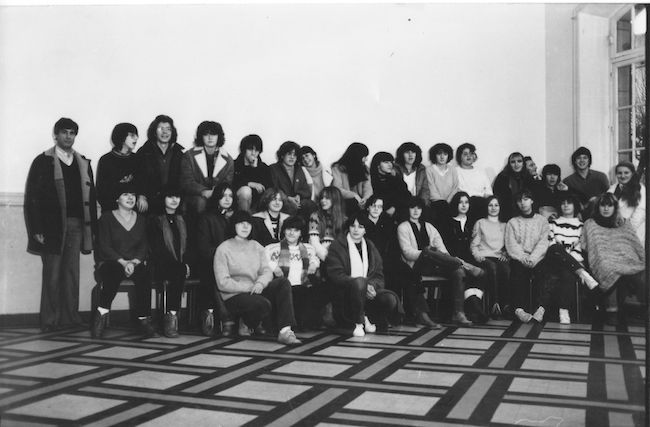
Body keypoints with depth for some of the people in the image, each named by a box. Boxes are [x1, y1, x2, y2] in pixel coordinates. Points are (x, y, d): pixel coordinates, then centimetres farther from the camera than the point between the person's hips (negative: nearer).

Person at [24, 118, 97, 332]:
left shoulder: (83, 164, 14)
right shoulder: (43, 161, 1)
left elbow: (91, 197, 13)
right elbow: (32, 197, -3)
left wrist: (93, 228, 6)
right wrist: (37, 229, -11)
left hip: (76, 225, 4)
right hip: (52, 225, -4)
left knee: (72, 273, 5)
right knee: (52, 273, 0)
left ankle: (70, 319, 10)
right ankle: (50, 321, 7)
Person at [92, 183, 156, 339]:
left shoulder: (141, 219, 16)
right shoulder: (107, 218, 6)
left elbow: (144, 246, 8)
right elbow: (104, 247, -3)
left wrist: (134, 262, -12)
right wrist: (123, 262, -17)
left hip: (136, 263, 2)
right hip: (111, 262, -2)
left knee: (143, 276, -32)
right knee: (114, 273, -39)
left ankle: (144, 320, -32)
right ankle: (101, 313, -33)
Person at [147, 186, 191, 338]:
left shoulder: (181, 220, 22)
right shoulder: (155, 220, 5)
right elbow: (156, 248, -5)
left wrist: (186, 263, -1)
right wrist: (180, 265, -15)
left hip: (180, 265, 4)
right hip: (160, 265, -4)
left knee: (180, 272, -32)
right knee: (179, 272, -34)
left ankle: (171, 315, -33)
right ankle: (172, 317, -33)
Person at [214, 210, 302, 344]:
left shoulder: (256, 247, 15)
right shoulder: (224, 249, -2)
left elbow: (267, 271, 6)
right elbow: (223, 283, -10)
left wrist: (260, 283, -18)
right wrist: (249, 287, -16)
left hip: (256, 292, 5)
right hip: (234, 296, -5)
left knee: (283, 282, -22)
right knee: (264, 304, -34)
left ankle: (285, 331, -30)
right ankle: (246, 322, 1)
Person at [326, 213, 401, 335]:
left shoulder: (370, 247, 17)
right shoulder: (337, 246, 2)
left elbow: (379, 276, 12)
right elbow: (336, 275, -10)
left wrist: (372, 286, -14)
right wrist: (364, 285, -21)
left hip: (369, 292, 4)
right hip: (344, 295, -4)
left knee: (391, 299, -23)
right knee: (359, 282, -37)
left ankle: (367, 318, 5)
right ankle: (359, 323, -18)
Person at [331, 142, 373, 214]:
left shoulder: (364, 169, 11)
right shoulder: (338, 168, -5)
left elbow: (367, 187, 0)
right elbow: (337, 190, -13)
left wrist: (365, 198, -21)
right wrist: (355, 195, -25)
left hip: (359, 200, 4)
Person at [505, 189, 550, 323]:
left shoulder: (542, 220, 19)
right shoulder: (512, 222, 21)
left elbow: (543, 242, 3)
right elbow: (511, 244, 5)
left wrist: (533, 258, -16)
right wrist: (523, 257, -14)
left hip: (537, 258, 0)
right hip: (518, 258, 0)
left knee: (541, 270, -34)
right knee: (518, 268, -34)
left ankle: (541, 308, -43)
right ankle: (519, 308, -46)